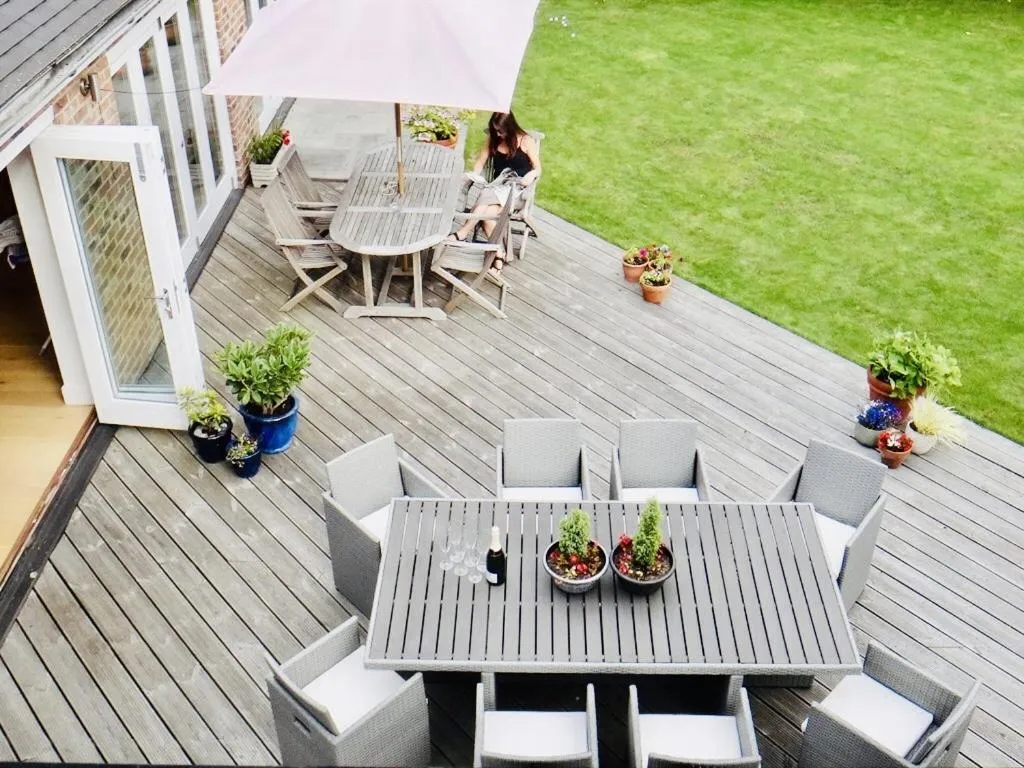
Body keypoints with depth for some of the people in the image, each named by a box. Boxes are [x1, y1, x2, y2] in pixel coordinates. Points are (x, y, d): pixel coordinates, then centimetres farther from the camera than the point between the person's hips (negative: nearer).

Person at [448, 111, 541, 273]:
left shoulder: (525, 141, -1)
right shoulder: (493, 140, 12)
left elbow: (538, 168, 0)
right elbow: (481, 161, 14)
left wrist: (531, 175, -23)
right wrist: (474, 176, -8)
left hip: (518, 189, -4)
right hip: (497, 187, 4)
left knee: (485, 198, -34)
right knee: (486, 213, -30)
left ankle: (462, 233, -28)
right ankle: (499, 256, -30)